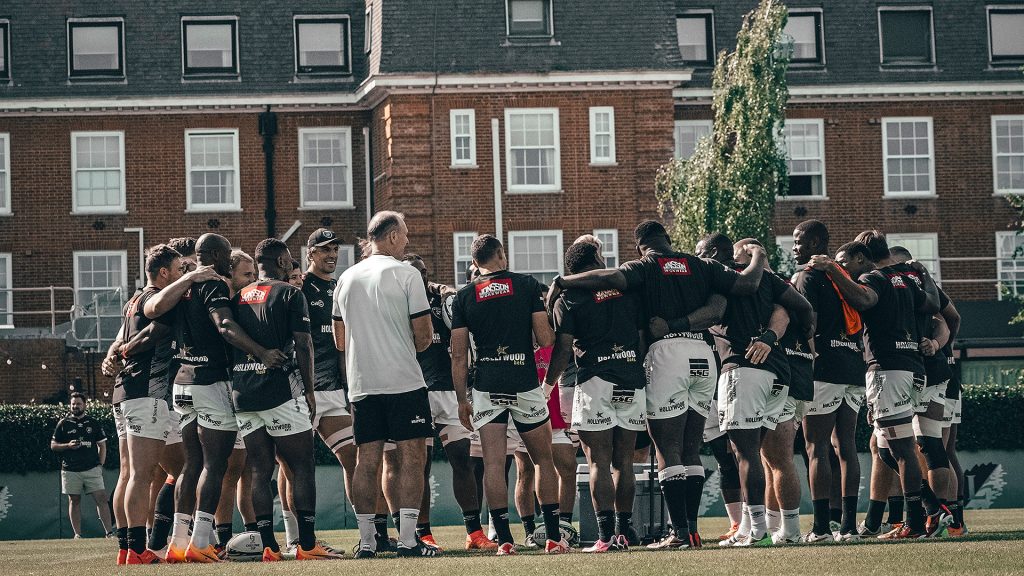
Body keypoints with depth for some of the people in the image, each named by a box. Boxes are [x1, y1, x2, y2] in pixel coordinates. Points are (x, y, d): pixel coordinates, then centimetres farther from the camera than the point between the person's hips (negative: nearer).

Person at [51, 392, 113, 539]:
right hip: (70, 470, 0)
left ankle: (109, 532, -9)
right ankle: (77, 534, 8)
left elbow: (102, 445, 15)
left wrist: (100, 464, 4)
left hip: (92, 468, 0)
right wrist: (68, 446, -10)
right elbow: (53, 445, 9)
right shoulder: (63, 424, 8)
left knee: (101, 498, -8)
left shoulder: (93, 423, 11)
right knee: (74, 500, 3)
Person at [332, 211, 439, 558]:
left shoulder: (347, 279, 11)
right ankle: (407, 540, -6)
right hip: (404, 382, -5)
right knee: (410, 457, -2)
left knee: (367, 460, 6)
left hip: (361, 385, 5)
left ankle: (366, 542, 5)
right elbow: (423, 337, -6)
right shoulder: (406, 275, -6)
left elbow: (340, 341, 17)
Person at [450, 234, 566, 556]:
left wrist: (461, 400, 9)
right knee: (543, 460, 10)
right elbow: (545, 340, -3)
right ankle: (553, 537, 9)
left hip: (487, 389, 1)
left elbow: (459, 355, 3)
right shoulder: (528, 286, 2)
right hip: (526, 385, -1)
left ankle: (504, 539, -6)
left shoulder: (464, 297, 5)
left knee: (493, 463, -1)